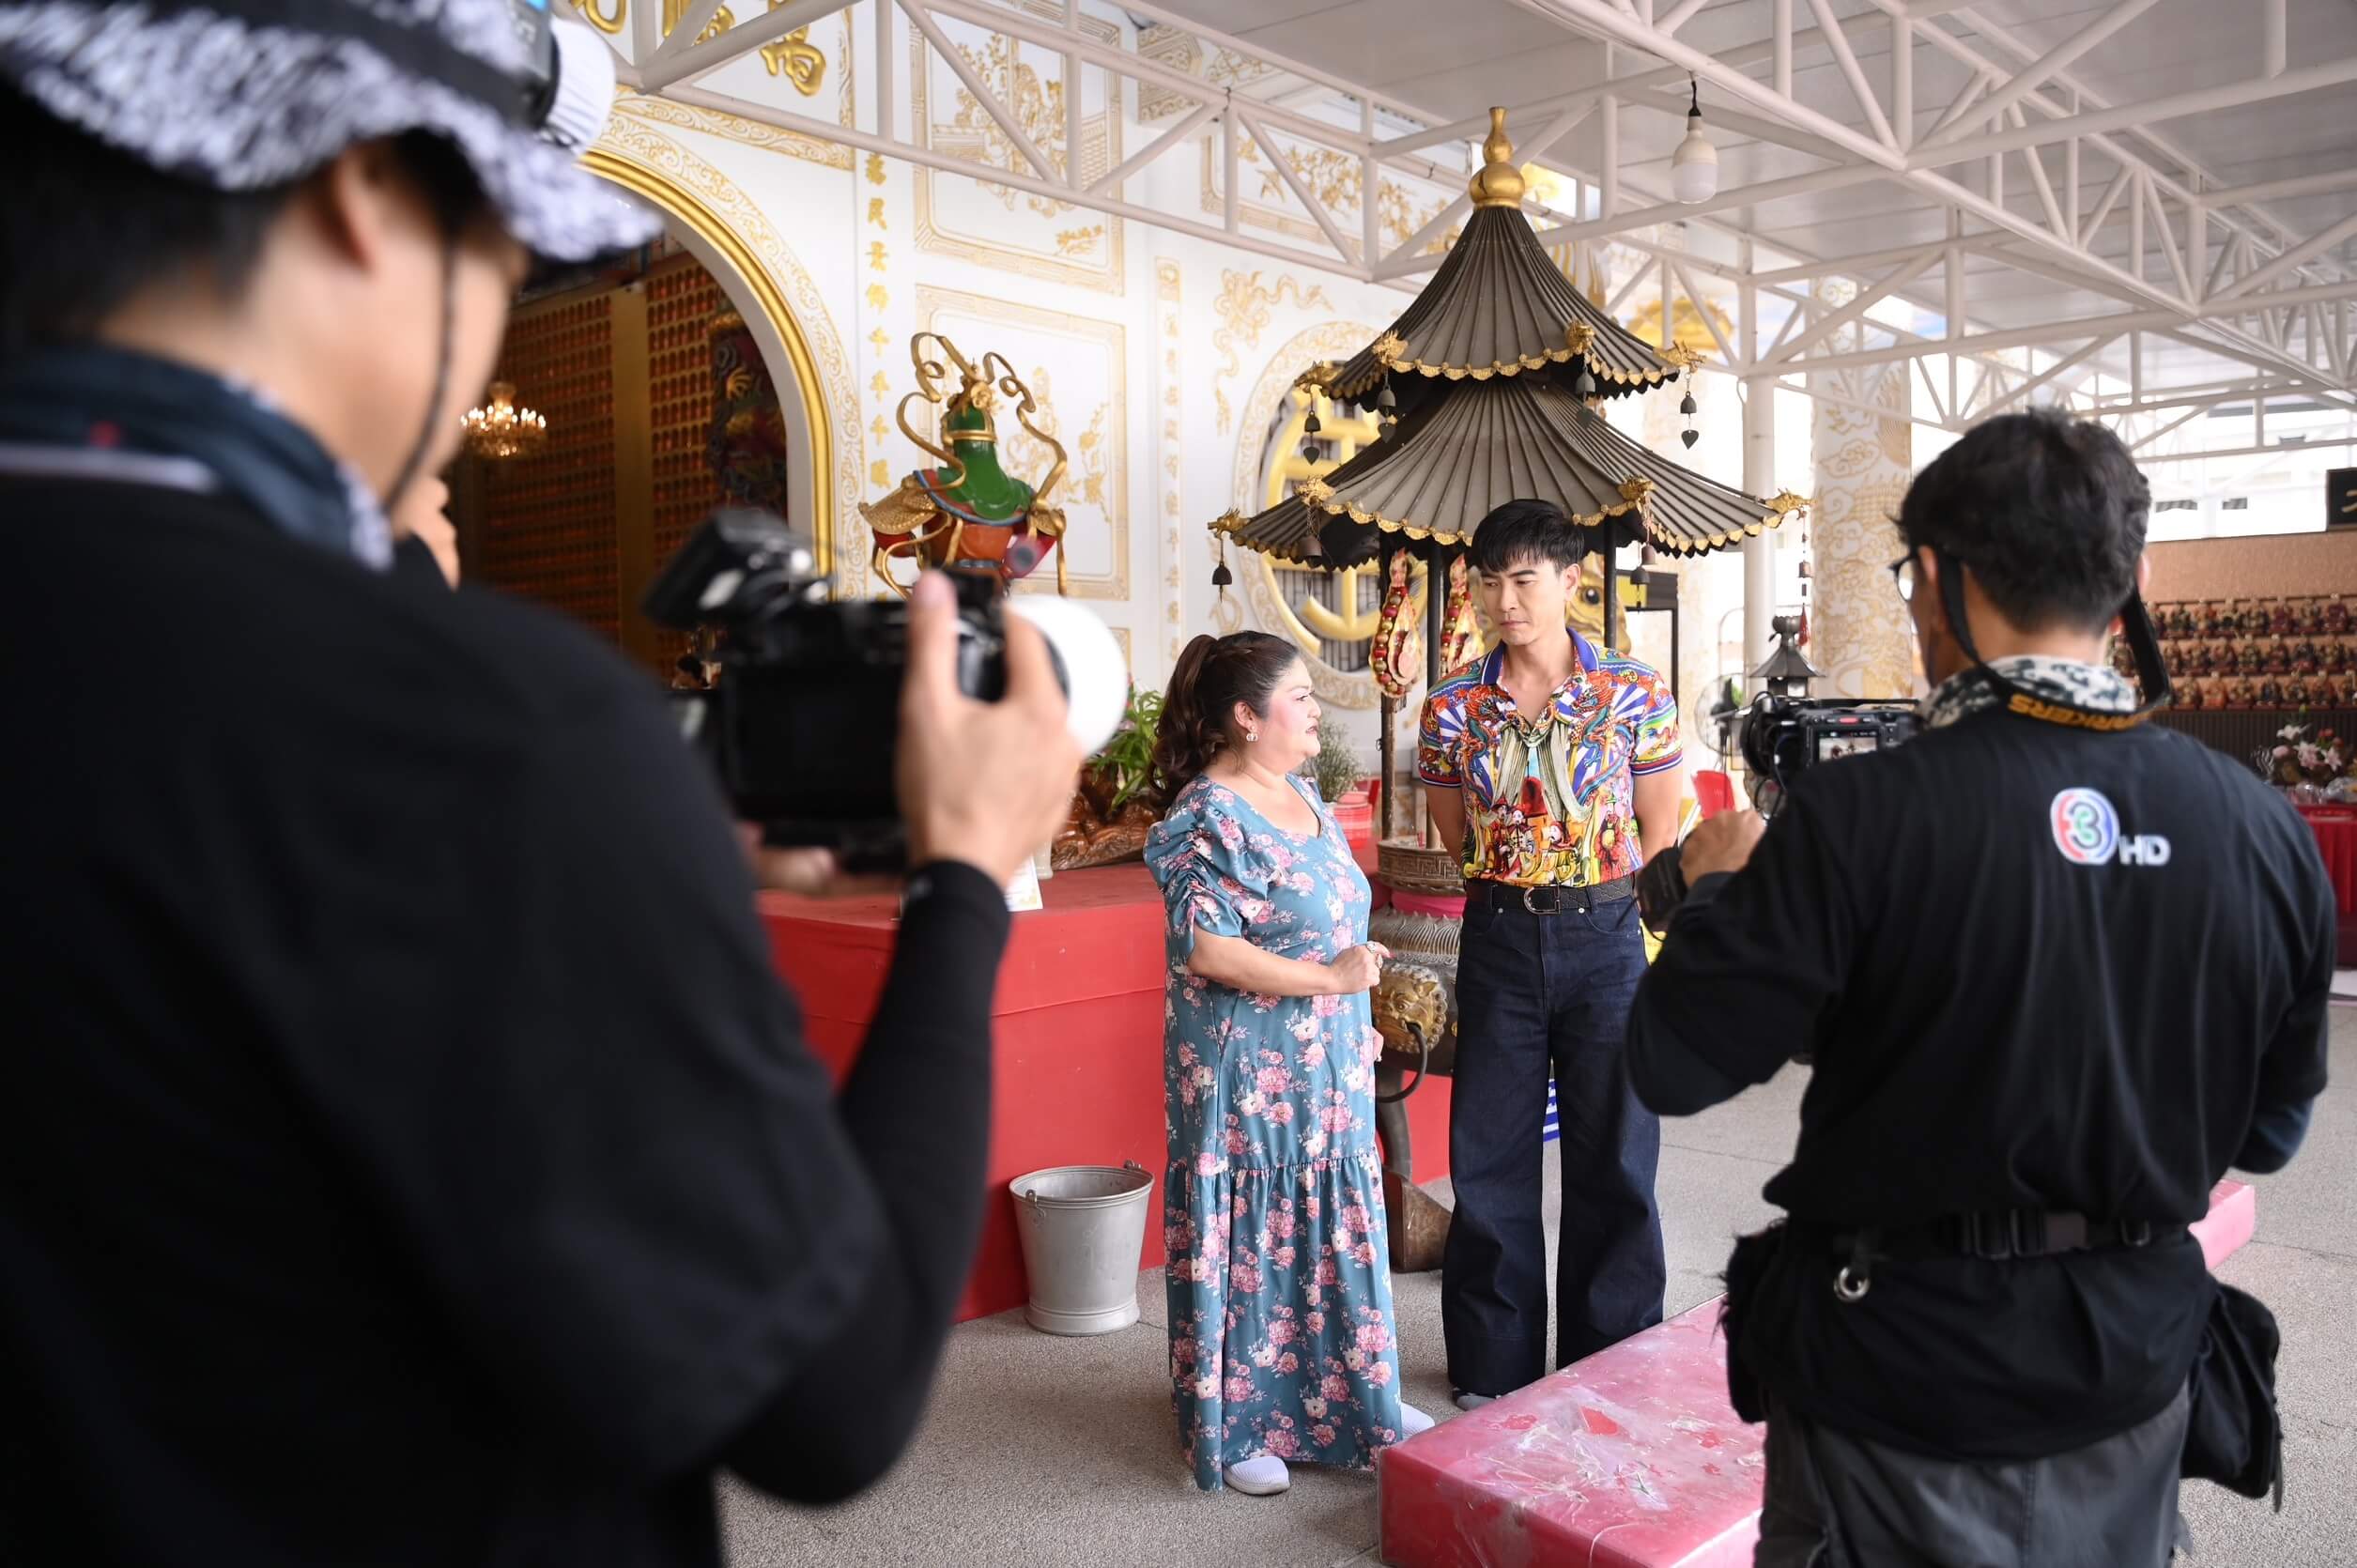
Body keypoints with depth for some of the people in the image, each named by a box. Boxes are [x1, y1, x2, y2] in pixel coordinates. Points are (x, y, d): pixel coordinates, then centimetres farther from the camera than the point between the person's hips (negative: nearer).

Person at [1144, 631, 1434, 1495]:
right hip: (1246, 1072, -8)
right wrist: (1331, 980, -21)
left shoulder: (1302, 795, 9)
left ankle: (1347, 1394, 35)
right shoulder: (1209, 817, -18)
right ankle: (1234, 1427, 21)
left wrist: (1359, 1022, 15)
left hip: (1326, 1066, 8)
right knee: (1247, 1239, 4)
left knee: (1333, 1231, 17)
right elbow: (1207, 949, -25)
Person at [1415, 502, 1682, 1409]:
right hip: (1499, 940, 2)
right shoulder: (1453, 707, 0)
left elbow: (1658, 834, 3)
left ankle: (1612, 1369, 25)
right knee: (1489, 1158, 8)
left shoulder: (1635, 694, -4)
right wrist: (1524, 882, 0)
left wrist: (1587, 888, 2)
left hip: (1605, 936, -1)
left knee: (1612, 1160, 7)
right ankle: (1494, 1369, 24)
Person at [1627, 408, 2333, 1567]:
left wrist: (1718, 886, -1)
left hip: (1905, 1388, -4)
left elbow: (1672, 1066, -17)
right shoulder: (2265, 829, -10)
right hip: (2130, 1384, 4)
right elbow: (2264, 1133, 3)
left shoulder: (1862, 813, -24)